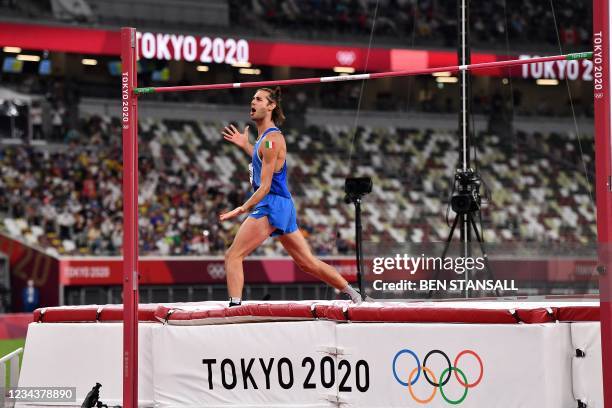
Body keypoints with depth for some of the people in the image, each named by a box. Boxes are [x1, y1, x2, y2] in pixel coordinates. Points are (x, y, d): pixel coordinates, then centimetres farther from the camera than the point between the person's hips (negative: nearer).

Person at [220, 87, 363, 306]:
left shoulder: (271, 140, -13)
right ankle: (353, 293, 17)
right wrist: (245, 146, 32)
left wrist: (242, 210, -23)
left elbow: (265, 186, -18)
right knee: (308, 262, 14)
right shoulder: (264, 137, 15)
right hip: (283, 206, 10)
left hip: (271, 205, -10)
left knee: (233, 255, -11)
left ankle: (235, 305, -20)